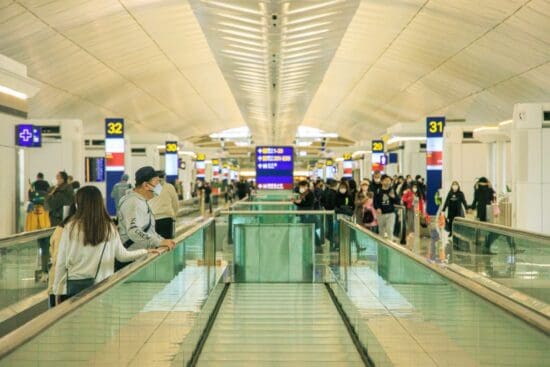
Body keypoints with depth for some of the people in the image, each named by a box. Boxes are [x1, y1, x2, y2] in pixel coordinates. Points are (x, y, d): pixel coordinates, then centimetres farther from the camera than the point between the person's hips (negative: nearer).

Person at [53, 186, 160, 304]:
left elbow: (61, 263, -3)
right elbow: (122, 255, 8)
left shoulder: (71, 227, -7)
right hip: (100, 285, 2)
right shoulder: (110, 228, -1)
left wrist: (58, 290, 7)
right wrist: (145, 251, 24)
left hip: (74, 285, -2)